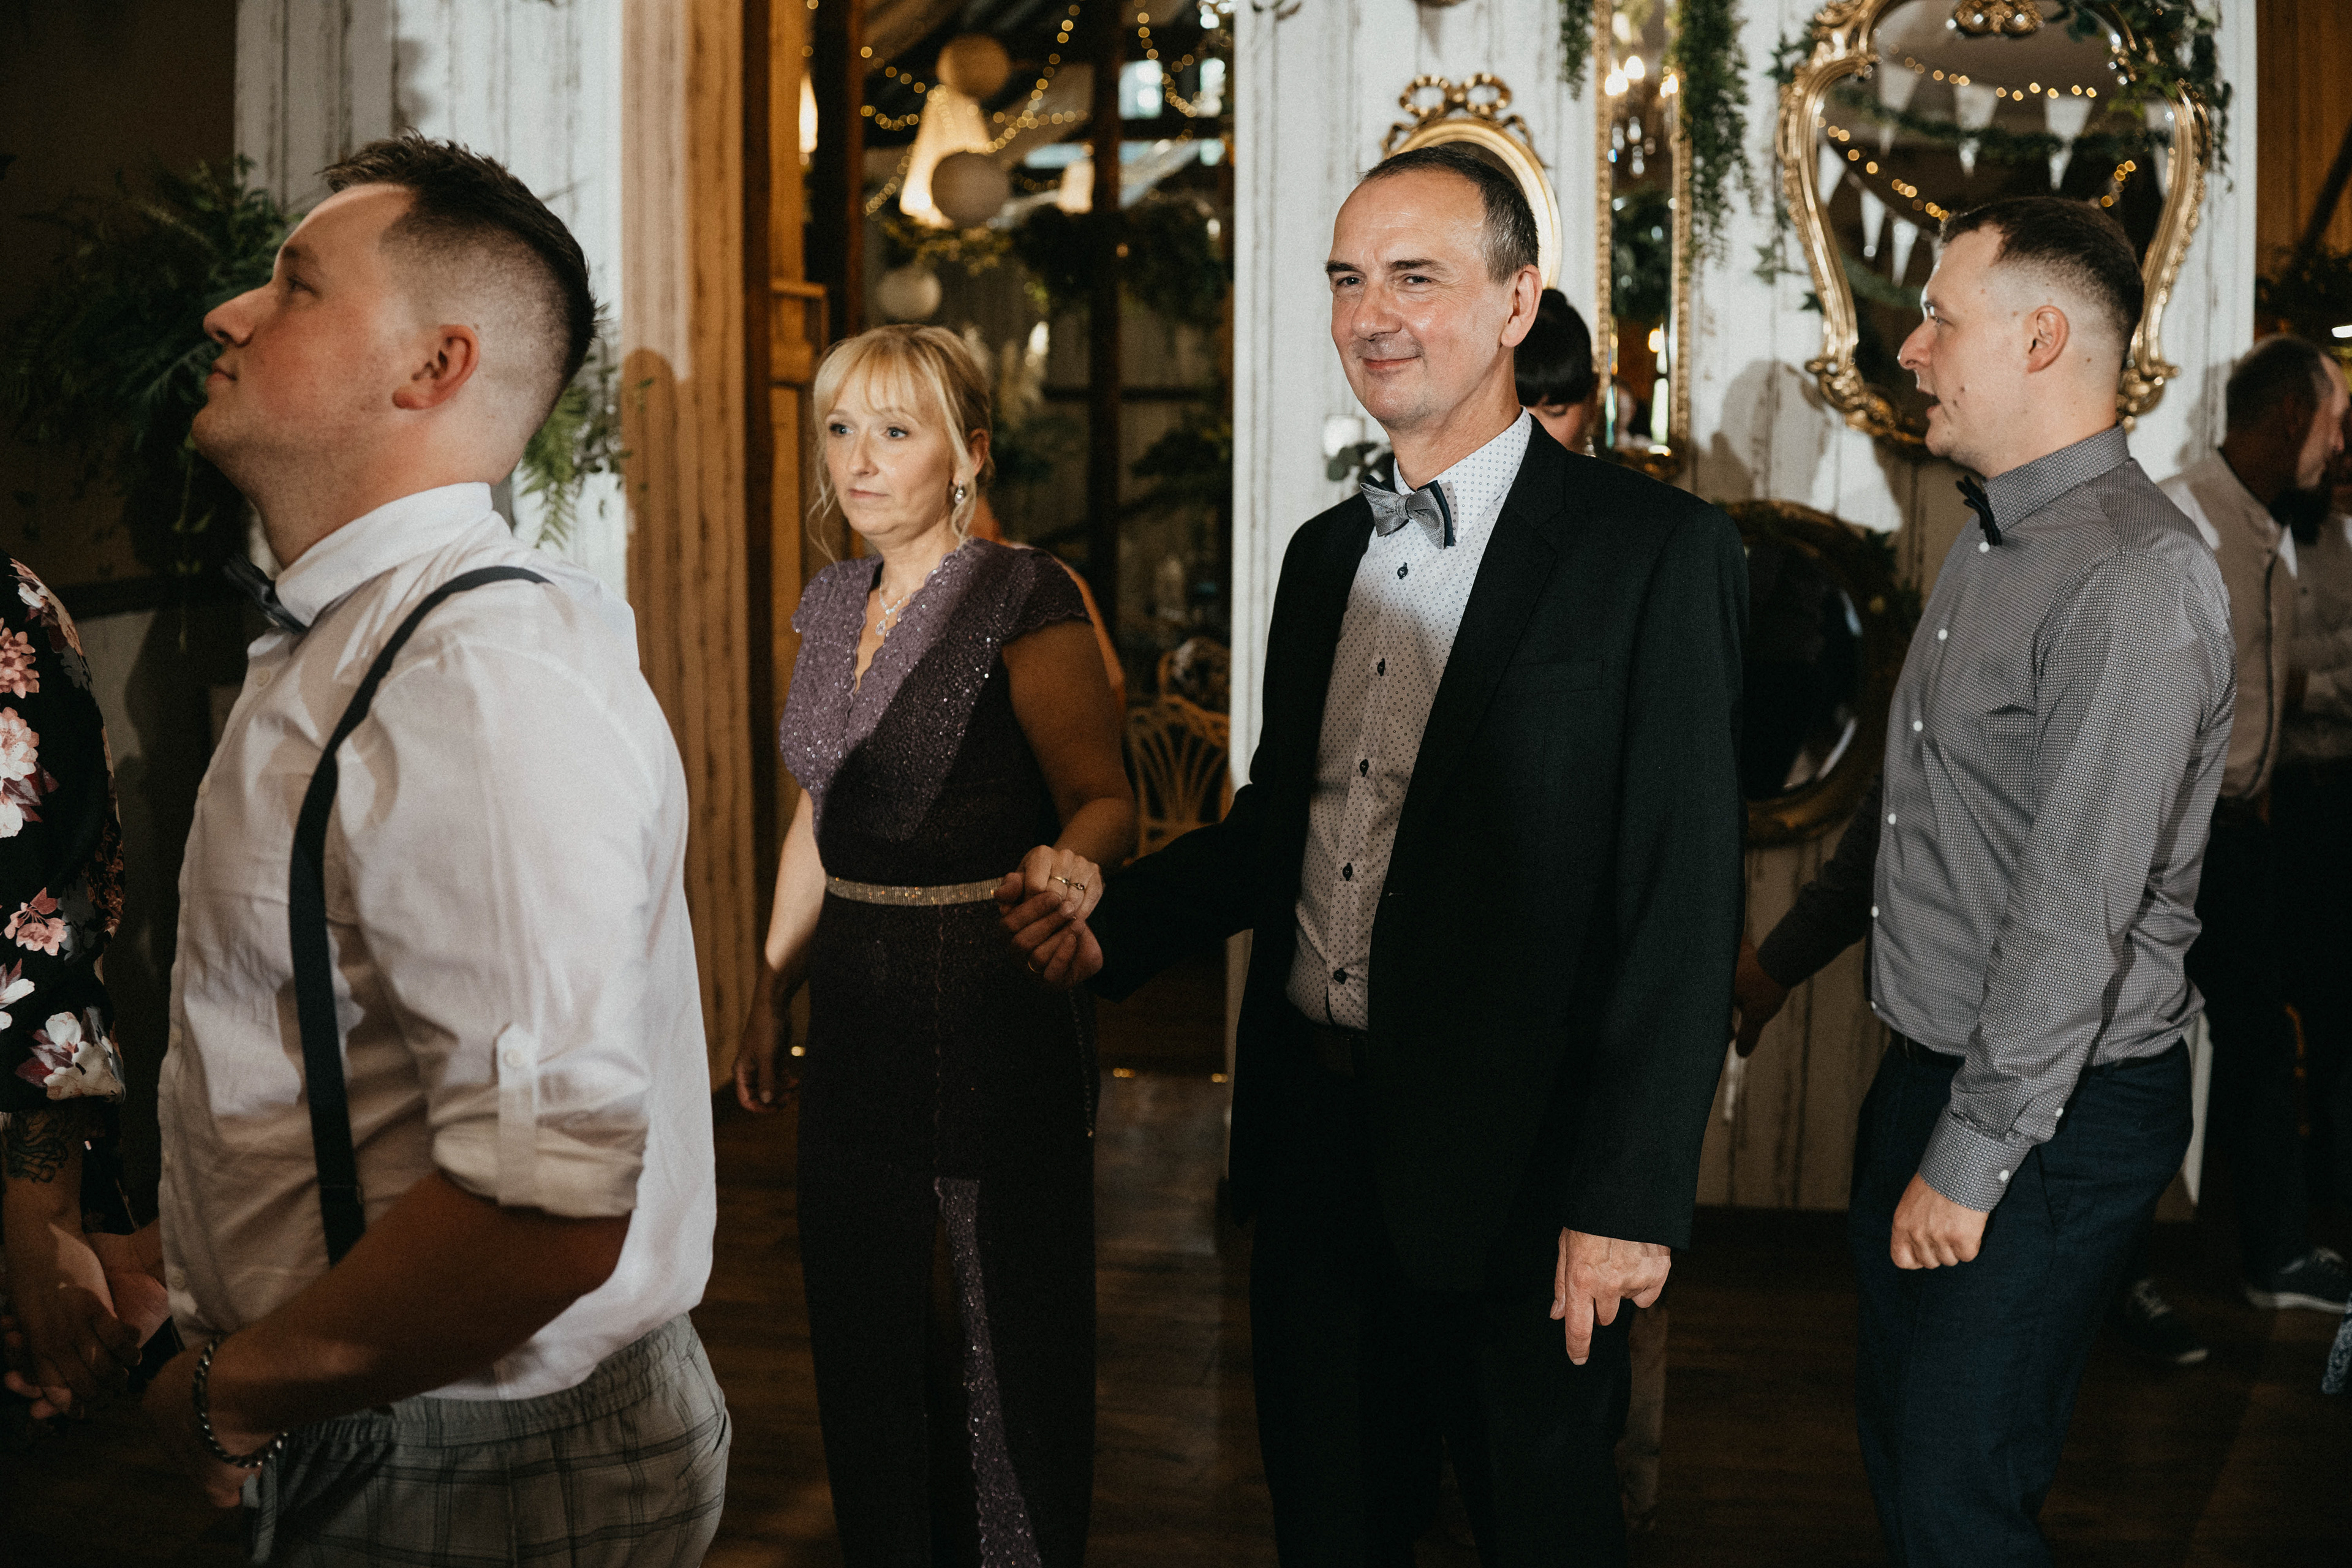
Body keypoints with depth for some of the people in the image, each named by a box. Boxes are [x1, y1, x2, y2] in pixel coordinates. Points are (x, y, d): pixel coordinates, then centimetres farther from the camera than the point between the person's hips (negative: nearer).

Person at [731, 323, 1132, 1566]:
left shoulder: (1024, 599, -12)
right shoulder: (832, 603, 10)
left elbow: (1104, 798, -15)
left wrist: (1068, 861, -37)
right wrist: (770, 997, 14)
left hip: (993, 1013, -7)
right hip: (859, 1014, 7)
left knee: (1009, 1334, 4)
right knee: (864, 1333, 14)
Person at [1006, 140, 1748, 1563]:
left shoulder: (1656, 551, -10)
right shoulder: (1327, 553, 12)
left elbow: (1684, 897, -14)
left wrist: (1627, 1195, -17)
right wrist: (1118, 923, 4)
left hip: (1509, 1167, -6)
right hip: (1314, 1132, 6)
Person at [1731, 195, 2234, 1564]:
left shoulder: (2137, 581, -22)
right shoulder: (1995, 543, 11)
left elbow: (2080, 911, -25)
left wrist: (1971, 1160, -22)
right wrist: (1788, 954, 27)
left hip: (2060, 1113, -9)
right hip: (1928, 1067, 9)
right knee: (1897, 1442, 19)